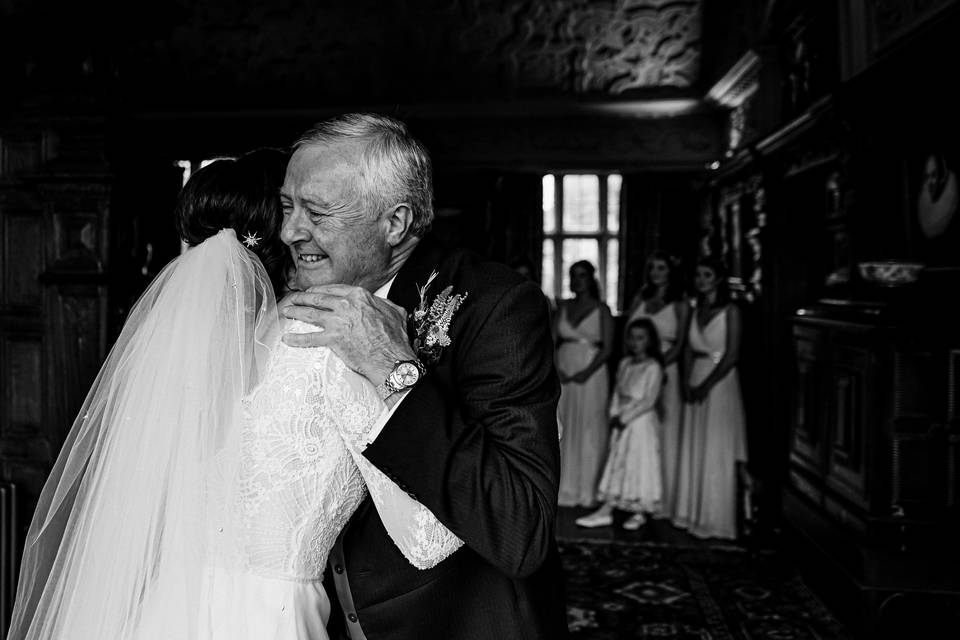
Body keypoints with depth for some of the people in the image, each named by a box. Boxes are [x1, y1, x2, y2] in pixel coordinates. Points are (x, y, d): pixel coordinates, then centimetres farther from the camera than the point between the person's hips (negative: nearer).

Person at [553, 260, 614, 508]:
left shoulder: (601, 309, 1)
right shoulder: (563, 307, 11)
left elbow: (607, 348, -5)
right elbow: (553, 340, 7)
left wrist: (587, 371, -16)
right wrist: (555, 367, -9)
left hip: (591, 374, -3)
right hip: (563, 373, 3)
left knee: (589, 430, -1)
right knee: (562, 429, 3)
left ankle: (587, 492, 8)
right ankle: (565, 490, 12)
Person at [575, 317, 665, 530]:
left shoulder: (653, 367, -12)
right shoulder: (624, 363, 8)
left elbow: (649, 401, -17)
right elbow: (617, 391, 10)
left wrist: (625, 417, -17)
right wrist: (614, 414, -4)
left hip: (642, 422, -6)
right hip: (621, 422, 7)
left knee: (640, 464, 0)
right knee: (617, 463, 8)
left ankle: (639, 512, 13)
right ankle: (606, 511, 11)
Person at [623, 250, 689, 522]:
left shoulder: (680, 305, 3)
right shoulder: (639, 299, 14)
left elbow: (678, 346, -5)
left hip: (664, 372, -3)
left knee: (665, 436, -1)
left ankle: (664, 502, 7)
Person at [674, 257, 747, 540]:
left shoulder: (730, 310, -6)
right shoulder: (696, 310, 12)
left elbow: (732, 355, -12)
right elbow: (689, 349, 10)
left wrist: (707, 384, -16)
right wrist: (688, 381, -4)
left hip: (720, 382, -6)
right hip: (696, 381, 6)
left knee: (716, 451, -3)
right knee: (693, 449, 8)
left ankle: (715, 520, 6)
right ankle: (693, 514, 18)